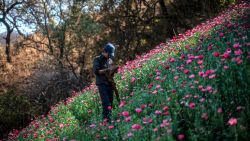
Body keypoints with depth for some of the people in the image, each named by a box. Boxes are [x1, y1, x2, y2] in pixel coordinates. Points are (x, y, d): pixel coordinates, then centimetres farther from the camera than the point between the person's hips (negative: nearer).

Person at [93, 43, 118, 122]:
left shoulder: (111, 60, 15)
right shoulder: (98, 59, -2)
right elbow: (96, 71, -11)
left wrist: (114, 69, -1)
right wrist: (107, 70, -18)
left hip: (110, 83, 6)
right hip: (102, 84, -6)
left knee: (110, 102, 4)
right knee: (106, 102, -16)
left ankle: (107, 118, 11)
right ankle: (106, 118, -16)